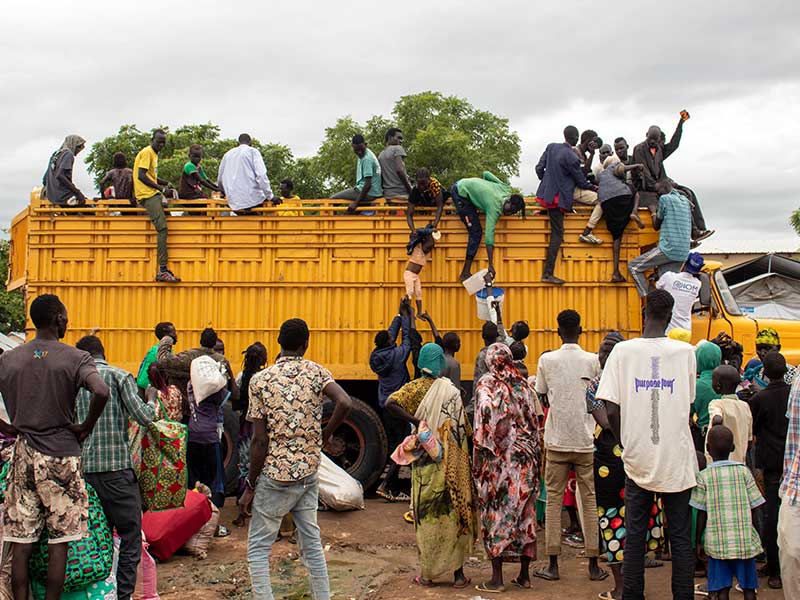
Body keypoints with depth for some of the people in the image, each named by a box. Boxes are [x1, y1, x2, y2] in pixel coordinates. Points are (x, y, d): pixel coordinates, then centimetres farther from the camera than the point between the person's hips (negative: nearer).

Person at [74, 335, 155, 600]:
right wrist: (152, 403, 10)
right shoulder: (119, 376, -3)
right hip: (116, 468, -5)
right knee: (131, 538, 3)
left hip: (83, 469, 5)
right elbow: (143, 417, -9)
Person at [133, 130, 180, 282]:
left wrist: (166, 183, 14)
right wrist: (161, 188, -16)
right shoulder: (147, 152, -8)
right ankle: (162, 270, -25)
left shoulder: (154, 154, 21)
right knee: (162, 228, -19)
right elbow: (141, 176, -18)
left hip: (153, 195, 10)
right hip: (147, 195, -10)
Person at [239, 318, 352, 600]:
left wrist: (250, 485, -2)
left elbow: (260, 440, -10)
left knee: (258, 548, 7)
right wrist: (325, 434, 0)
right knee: (311, 542, 18)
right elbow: (344, 403, -19)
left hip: (275, 476, -3)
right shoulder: (316, 372, -1)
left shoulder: (260, 380, -8)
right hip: (309, 473, 4)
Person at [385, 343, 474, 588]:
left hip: (426, 460, 0)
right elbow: (465, 430, -1)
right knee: (454, 511, 9)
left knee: (427, 514, 9)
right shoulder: (451, 390, -3)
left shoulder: (416, 388, -3)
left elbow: (391, 403, -21)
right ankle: (458, 573, 13)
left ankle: (427, 574, 14)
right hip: (453, 461, 0)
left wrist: (416, 421, -16)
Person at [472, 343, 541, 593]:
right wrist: (534, 454, 13)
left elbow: (484, 422, -14)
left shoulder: (486, 384, -6)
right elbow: (534, 422, 7)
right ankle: (524, 574, 17)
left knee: (496, 514, 1)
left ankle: (497, 578, 3)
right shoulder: (523, 384, 8)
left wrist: (477, 460, -10)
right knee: (524, 512, 10)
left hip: (498, 459, -4)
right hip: (526, 458, 5)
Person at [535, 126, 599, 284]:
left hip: (546, 193, 7)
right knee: (557, 234, -3)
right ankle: (548, 274, -5)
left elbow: (539, 168, 6)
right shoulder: (572, 157, -18)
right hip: (559, 198, -7)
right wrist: (594, 188, 13)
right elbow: (581, 181, -6)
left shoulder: (551, 147, 0)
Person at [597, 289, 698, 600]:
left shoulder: (623, 351, -6)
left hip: (638, 458, 0)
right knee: (680, 538, 9)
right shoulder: (685, 351, -5)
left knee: (634, 536, 10)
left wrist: (627, 443, 6)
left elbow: (611, 410, -8)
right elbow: (689, 402, 6)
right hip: (677, 459, 0)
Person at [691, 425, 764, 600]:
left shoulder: (703, 476, -3)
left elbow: (701, 515, -3)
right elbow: (754, 507, 1)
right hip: (745, 540, 1)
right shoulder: (743, 471, 0)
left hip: (717, 542, -1)